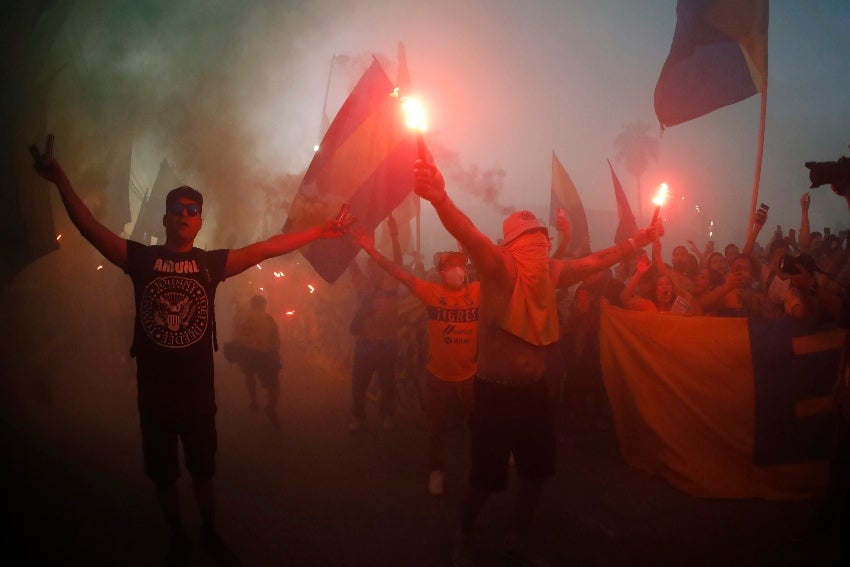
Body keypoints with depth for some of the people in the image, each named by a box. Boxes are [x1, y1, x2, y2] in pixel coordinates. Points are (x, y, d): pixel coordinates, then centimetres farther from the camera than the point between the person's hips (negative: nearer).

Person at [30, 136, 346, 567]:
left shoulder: (212, 263, -2)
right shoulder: (142, 259, -4)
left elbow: (268, 248, -5)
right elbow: (90, 229, -14)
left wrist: (318, 231, -9)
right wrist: (61, 181, -27)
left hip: (198, 391, 0)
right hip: (154, 392, 0)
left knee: (203, 470, 18)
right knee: (163, 475, 16)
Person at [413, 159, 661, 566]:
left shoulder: (551, 271, 5)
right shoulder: (498, 265, -15)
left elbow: (594, 262, 19)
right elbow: (469, 235, -34)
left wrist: (637, 242, 21)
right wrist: (440, 198, -52)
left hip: (533, 388, 7)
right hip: (494, 390, -6)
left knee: (536, 472, 17)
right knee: (486, 477, 6)